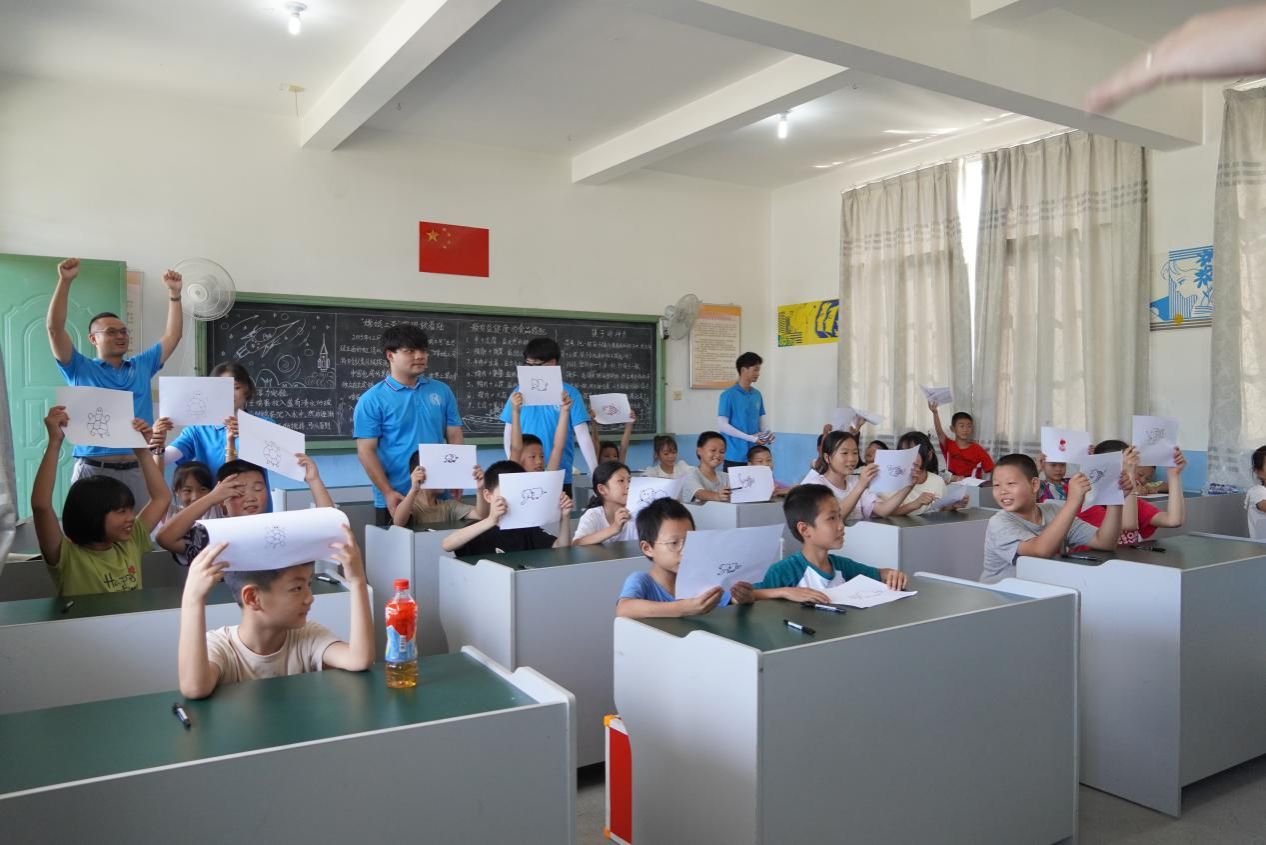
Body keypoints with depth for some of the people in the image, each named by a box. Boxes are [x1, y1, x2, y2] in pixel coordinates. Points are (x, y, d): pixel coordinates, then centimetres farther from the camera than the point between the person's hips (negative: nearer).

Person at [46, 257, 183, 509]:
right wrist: (65, 281, -11)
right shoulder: (80, 369, 7)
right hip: (94, 469, -3)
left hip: (138, 469, 3)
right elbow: (55, 329, -3)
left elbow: (172, 335, 16)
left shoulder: (142, 366, 16)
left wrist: (174, 293, 9)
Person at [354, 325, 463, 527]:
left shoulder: (442, 391, 7)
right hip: (397, 499, -3)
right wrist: (388, 492, -14)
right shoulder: (372, 400, -4)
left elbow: (455, 436, 8)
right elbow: (366, 451, -7)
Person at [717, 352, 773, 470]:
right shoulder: (728, 395, -8)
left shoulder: (757, 394, 11)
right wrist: (750, 438, -17)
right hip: (735, 456, -6)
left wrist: (767, 434, -5)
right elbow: (722, 425, -12)